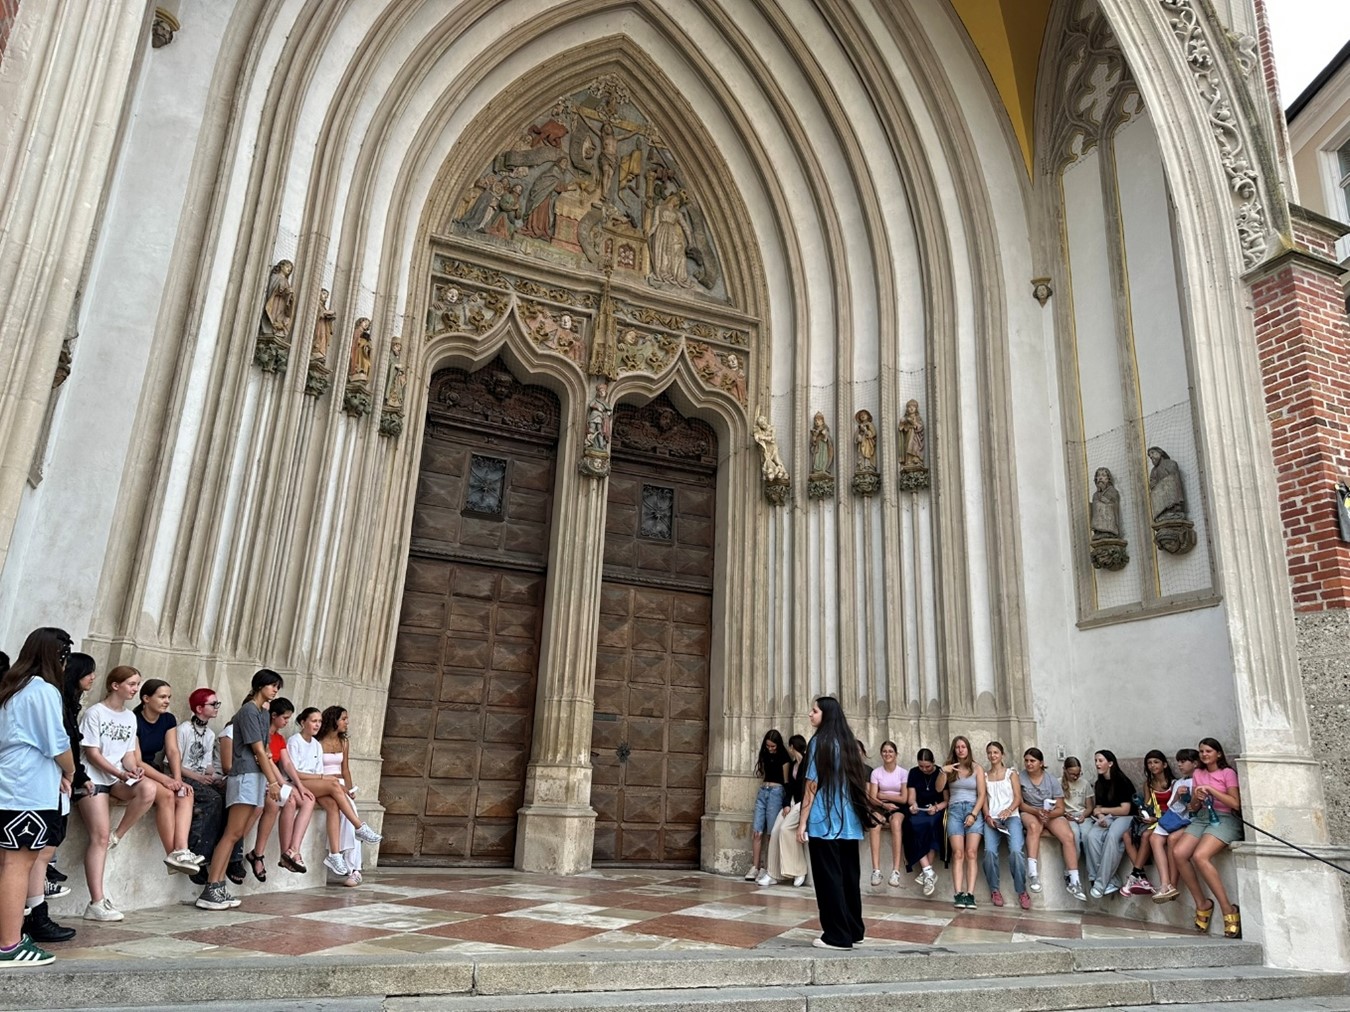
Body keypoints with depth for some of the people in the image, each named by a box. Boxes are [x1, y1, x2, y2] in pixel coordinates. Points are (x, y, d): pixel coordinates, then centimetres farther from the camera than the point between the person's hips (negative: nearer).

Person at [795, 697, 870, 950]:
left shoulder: (820, 742, -9)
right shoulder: (849, 743, 11)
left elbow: (813, 785, -10)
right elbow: (858, 784, 15)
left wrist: (803, 822, -7)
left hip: (824, 821, -7)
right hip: (849, 821, 7)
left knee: (828, 877, 0)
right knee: (848, 876, 14)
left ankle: (837, 936, 2)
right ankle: (853, 930, 22)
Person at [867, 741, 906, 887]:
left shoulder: (903, 773, 2)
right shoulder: (876, 772, 4)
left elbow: (904, 798, -2)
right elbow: (873, 798, -1)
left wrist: (883, 795, -3)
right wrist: (884, 804, -19)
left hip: (898, 808, -1)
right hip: (881, 807, 1)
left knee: (896, 822, -38)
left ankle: (896, 871, -39)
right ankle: (876, 870, -37)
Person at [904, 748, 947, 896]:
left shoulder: (942, 774, 0)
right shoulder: (914, 773, 8)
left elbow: (947, 800, 0)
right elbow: (911, 797, 6)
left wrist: (937, 808, -18)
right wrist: (913, 804, -16)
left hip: (937, 810, -2)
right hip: (919, 810, 2)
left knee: (931, 823, -36)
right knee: (916, 825, -32)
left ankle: (926, 871, -29)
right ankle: (929, 871, -34)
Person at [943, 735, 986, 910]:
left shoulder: (977, 768, 10)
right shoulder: (950, 768, 14)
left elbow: (982, 794, 3)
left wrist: (974, 814, -8)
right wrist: (942, 772, -7)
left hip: (973, 810, -1)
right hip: (954, 810, 1)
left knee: (971, 853, -13)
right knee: (958, 853, -12)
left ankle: (970, 894, -16)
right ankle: (958, 894, -18)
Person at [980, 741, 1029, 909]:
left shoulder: (1011, 774, 14)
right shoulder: (984, 776, 20)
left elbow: (1018, 798, 4)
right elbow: (984, 800, 13)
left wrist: (1008, 810, -16)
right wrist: (987, 817, -6)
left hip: (1011, 816, -1)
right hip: (992, 818, 1)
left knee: (1016, 850, -27)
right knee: (990, 851, -24)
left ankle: (1022, 891, -13)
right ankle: (994, 890, -9)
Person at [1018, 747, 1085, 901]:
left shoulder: (1052, 779, -1)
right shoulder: (1020, 777, -4)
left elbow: (1060, 808, -2)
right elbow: (1020, 803, -5)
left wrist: (1048, 814, -23)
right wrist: (1037, 811, -22)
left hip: (1052, 814, 2)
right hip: (1029, 813, -2)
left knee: (1069, 836, -26)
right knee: (1034, 826, -38)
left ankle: (1073, 880, -24)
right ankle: (1032, 873, -42)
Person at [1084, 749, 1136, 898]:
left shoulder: (1122, 781, -8)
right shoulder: (1098, 784, 12)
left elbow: (1125, 810, -11)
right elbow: (1098, 808, 11)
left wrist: (1102, 810, -5)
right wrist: (1100, 816, -11)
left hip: (1124, 818, -5)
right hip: (1106, 818, 5)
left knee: (1112, 836, -37)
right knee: (1092, 836, -28)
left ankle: (1101, 884, -34)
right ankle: (1109, 881, -26)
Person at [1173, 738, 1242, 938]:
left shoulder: (1228, 773, 2)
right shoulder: (1198, 774, 18)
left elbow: (1235, 803, -9)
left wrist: (1210, 790, -13)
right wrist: (1196, 799, -5)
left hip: (1224, 819, -5)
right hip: (1201, 818, 6)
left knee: (1200, 856, -31)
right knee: (1179, 853, -22)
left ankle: (1229, 910, -21)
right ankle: (1201, 904, -9)